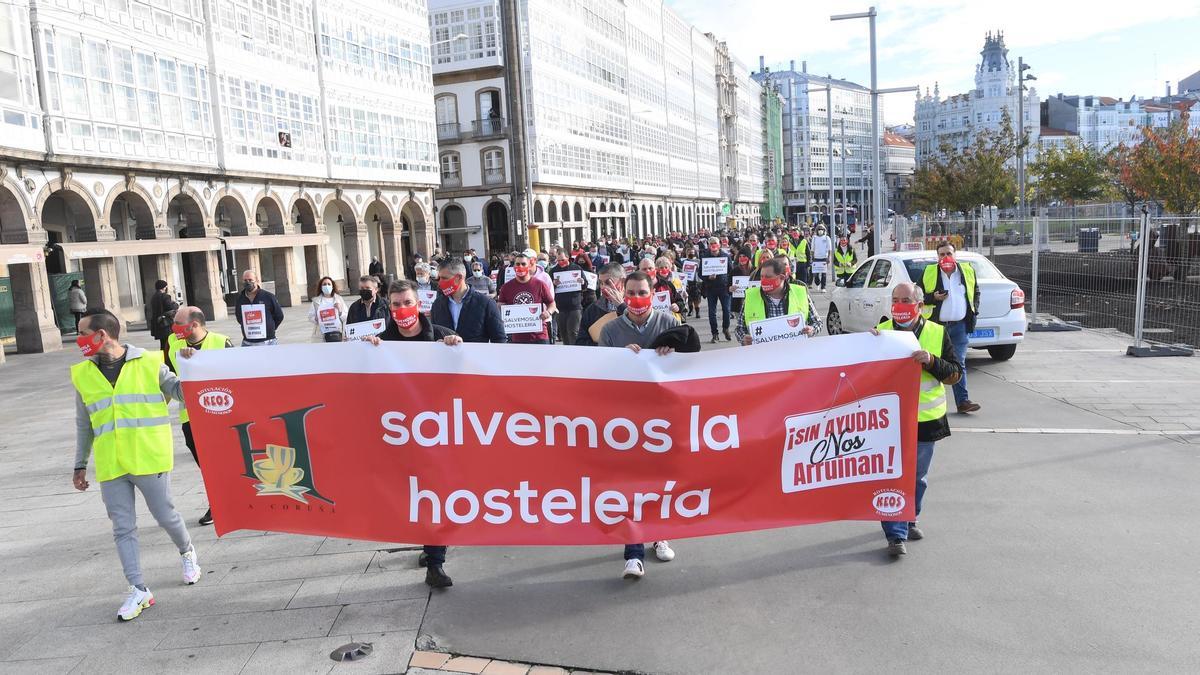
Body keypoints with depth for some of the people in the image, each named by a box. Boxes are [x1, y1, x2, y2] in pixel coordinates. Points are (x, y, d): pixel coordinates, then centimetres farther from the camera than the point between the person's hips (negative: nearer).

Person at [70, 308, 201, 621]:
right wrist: (80, 465, 18)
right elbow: (84, 425, 16)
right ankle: (138, 590, 12)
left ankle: (186, 551, 38)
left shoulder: (149, 363, -4)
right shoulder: (83, 374, 8)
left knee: (166, 516, 8)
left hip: (149, 460, -3)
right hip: (110, 466, 3)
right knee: (123, 528, 4)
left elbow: (181, 392, -2)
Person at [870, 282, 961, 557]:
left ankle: (909, 520, 36)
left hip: (925, 418, 2)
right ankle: (896, 535, -1)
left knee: (918, 476, 16)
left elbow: (956, 373, -2)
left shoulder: (937, 333, 1)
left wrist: (932, 361, -20)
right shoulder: (881, 331, 0)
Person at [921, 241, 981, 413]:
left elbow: (976, 292, 21)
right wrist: (933, 297, -13)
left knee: (959, 363, 1)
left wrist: (974, 312, 9)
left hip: (960, 326, 2)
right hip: (936, 325, -1)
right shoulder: (928, 273, 1)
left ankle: (962, 401, 1)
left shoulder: (968, 271, 9)